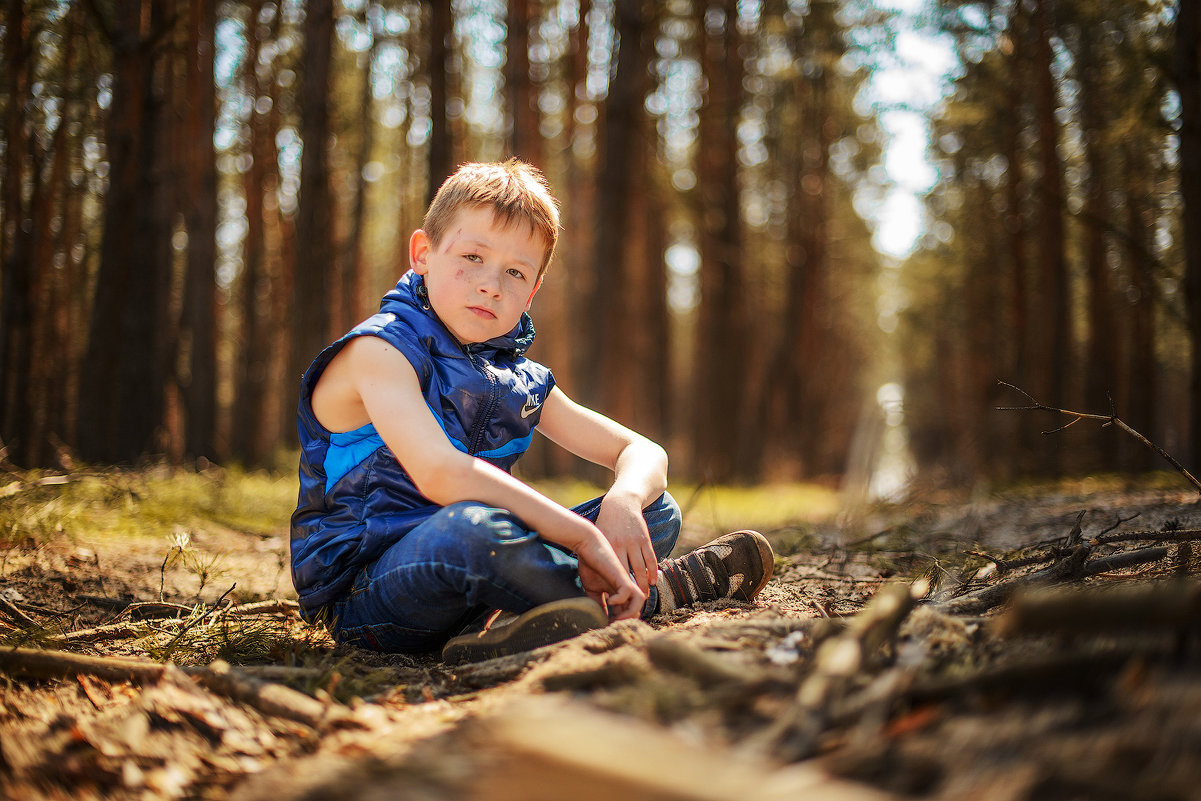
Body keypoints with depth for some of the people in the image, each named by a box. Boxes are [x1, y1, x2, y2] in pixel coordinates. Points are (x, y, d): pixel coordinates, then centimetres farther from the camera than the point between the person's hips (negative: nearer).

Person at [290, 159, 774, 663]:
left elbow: (642, 452, 11)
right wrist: (584, 536, -29)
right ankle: (657, 592, -16)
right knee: (470, 527, -39)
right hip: (362, 594, -7)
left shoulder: (520, 381, 10)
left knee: (655, 510, 7)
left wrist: (624, 500, -15)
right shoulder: (380, 349, -12)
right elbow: (439, 474, -29)